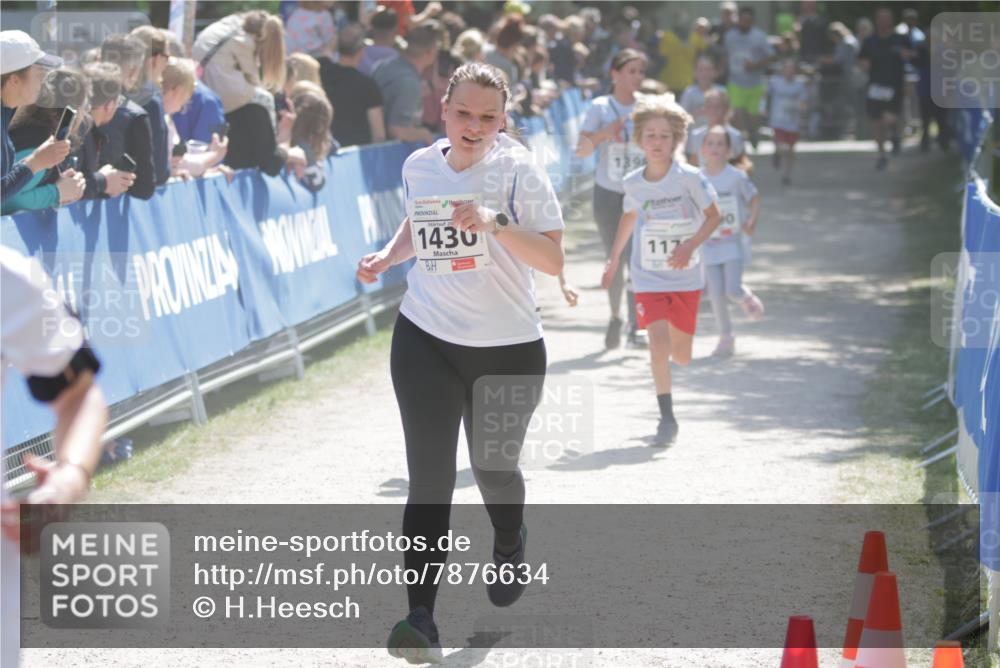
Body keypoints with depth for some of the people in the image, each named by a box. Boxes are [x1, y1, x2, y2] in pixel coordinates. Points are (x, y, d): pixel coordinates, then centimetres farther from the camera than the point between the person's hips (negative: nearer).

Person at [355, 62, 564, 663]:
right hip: (425, 341, 2)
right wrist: (388, 256, 5)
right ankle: (422, 619, -16)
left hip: (508, 348, -2)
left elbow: (555, 260, -16)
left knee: (493, 466, 16)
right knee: (429, 478, -10)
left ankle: (510, 545, 51)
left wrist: (496, 224, -29)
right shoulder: (419, 167, 2)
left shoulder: (519, 170, -10)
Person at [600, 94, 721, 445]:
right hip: (648, 277, 1)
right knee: (658, 341, -19)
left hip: (686, 275, 0)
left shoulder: (688, 177, -12)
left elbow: (713, 216, -4)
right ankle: (667, 418, -8)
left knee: (680, 353, 7)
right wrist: (613, 258, 21)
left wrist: (690, 245, -19)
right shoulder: (633, 183, -3)